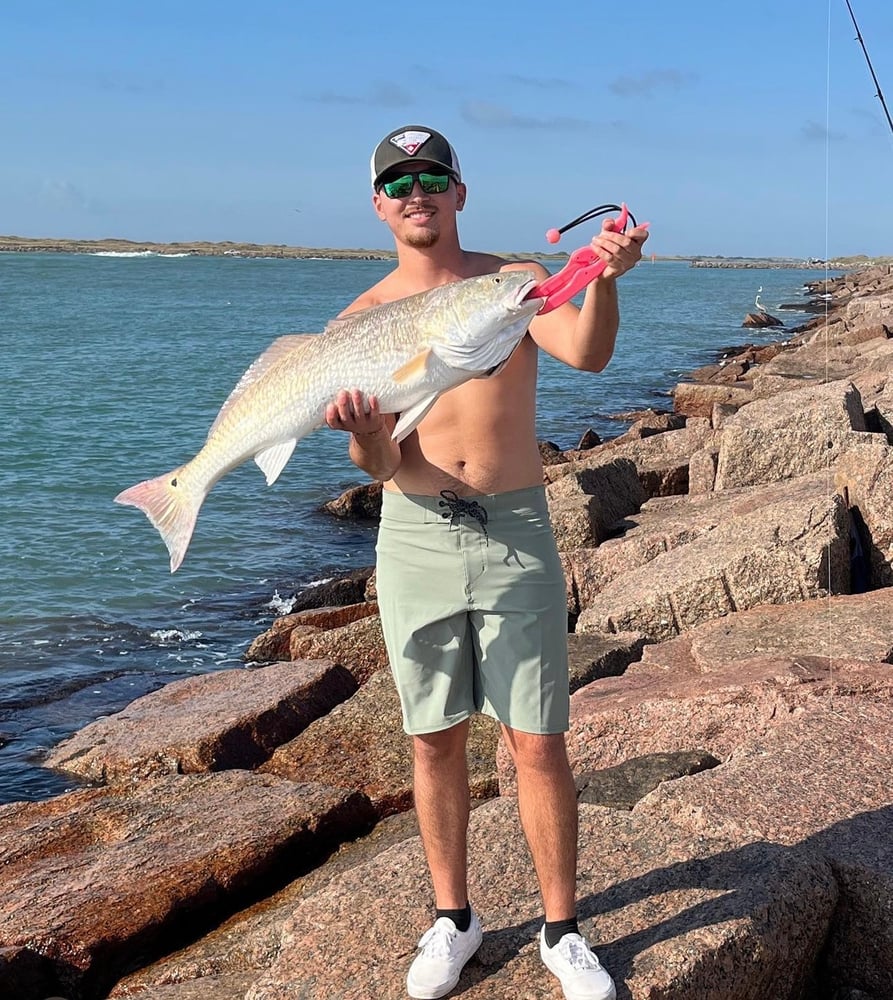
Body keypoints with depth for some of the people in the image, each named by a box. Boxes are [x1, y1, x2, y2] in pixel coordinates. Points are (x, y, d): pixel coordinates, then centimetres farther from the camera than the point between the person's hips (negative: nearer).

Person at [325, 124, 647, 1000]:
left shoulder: (516, 280, 1)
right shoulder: (363, 320, 4)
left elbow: (586, 352, -19)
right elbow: (381, 465, -3)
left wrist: (603, 280, -39)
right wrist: (362, 430, -26)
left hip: (515, 535, -1)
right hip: (415, 535, 2)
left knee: (539, 745, 1)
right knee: (435, 741, 10)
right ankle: (452, 919, 28)